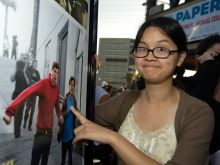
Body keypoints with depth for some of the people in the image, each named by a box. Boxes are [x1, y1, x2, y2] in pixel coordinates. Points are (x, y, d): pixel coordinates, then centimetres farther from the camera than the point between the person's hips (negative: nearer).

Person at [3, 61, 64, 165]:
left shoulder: (57, 88, 5)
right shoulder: (43, 83, -16)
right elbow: (26, 93, -30)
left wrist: (59, 115, 10)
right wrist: (10, 111, -42)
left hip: (50, 128, 6)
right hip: (41, 127, -6)